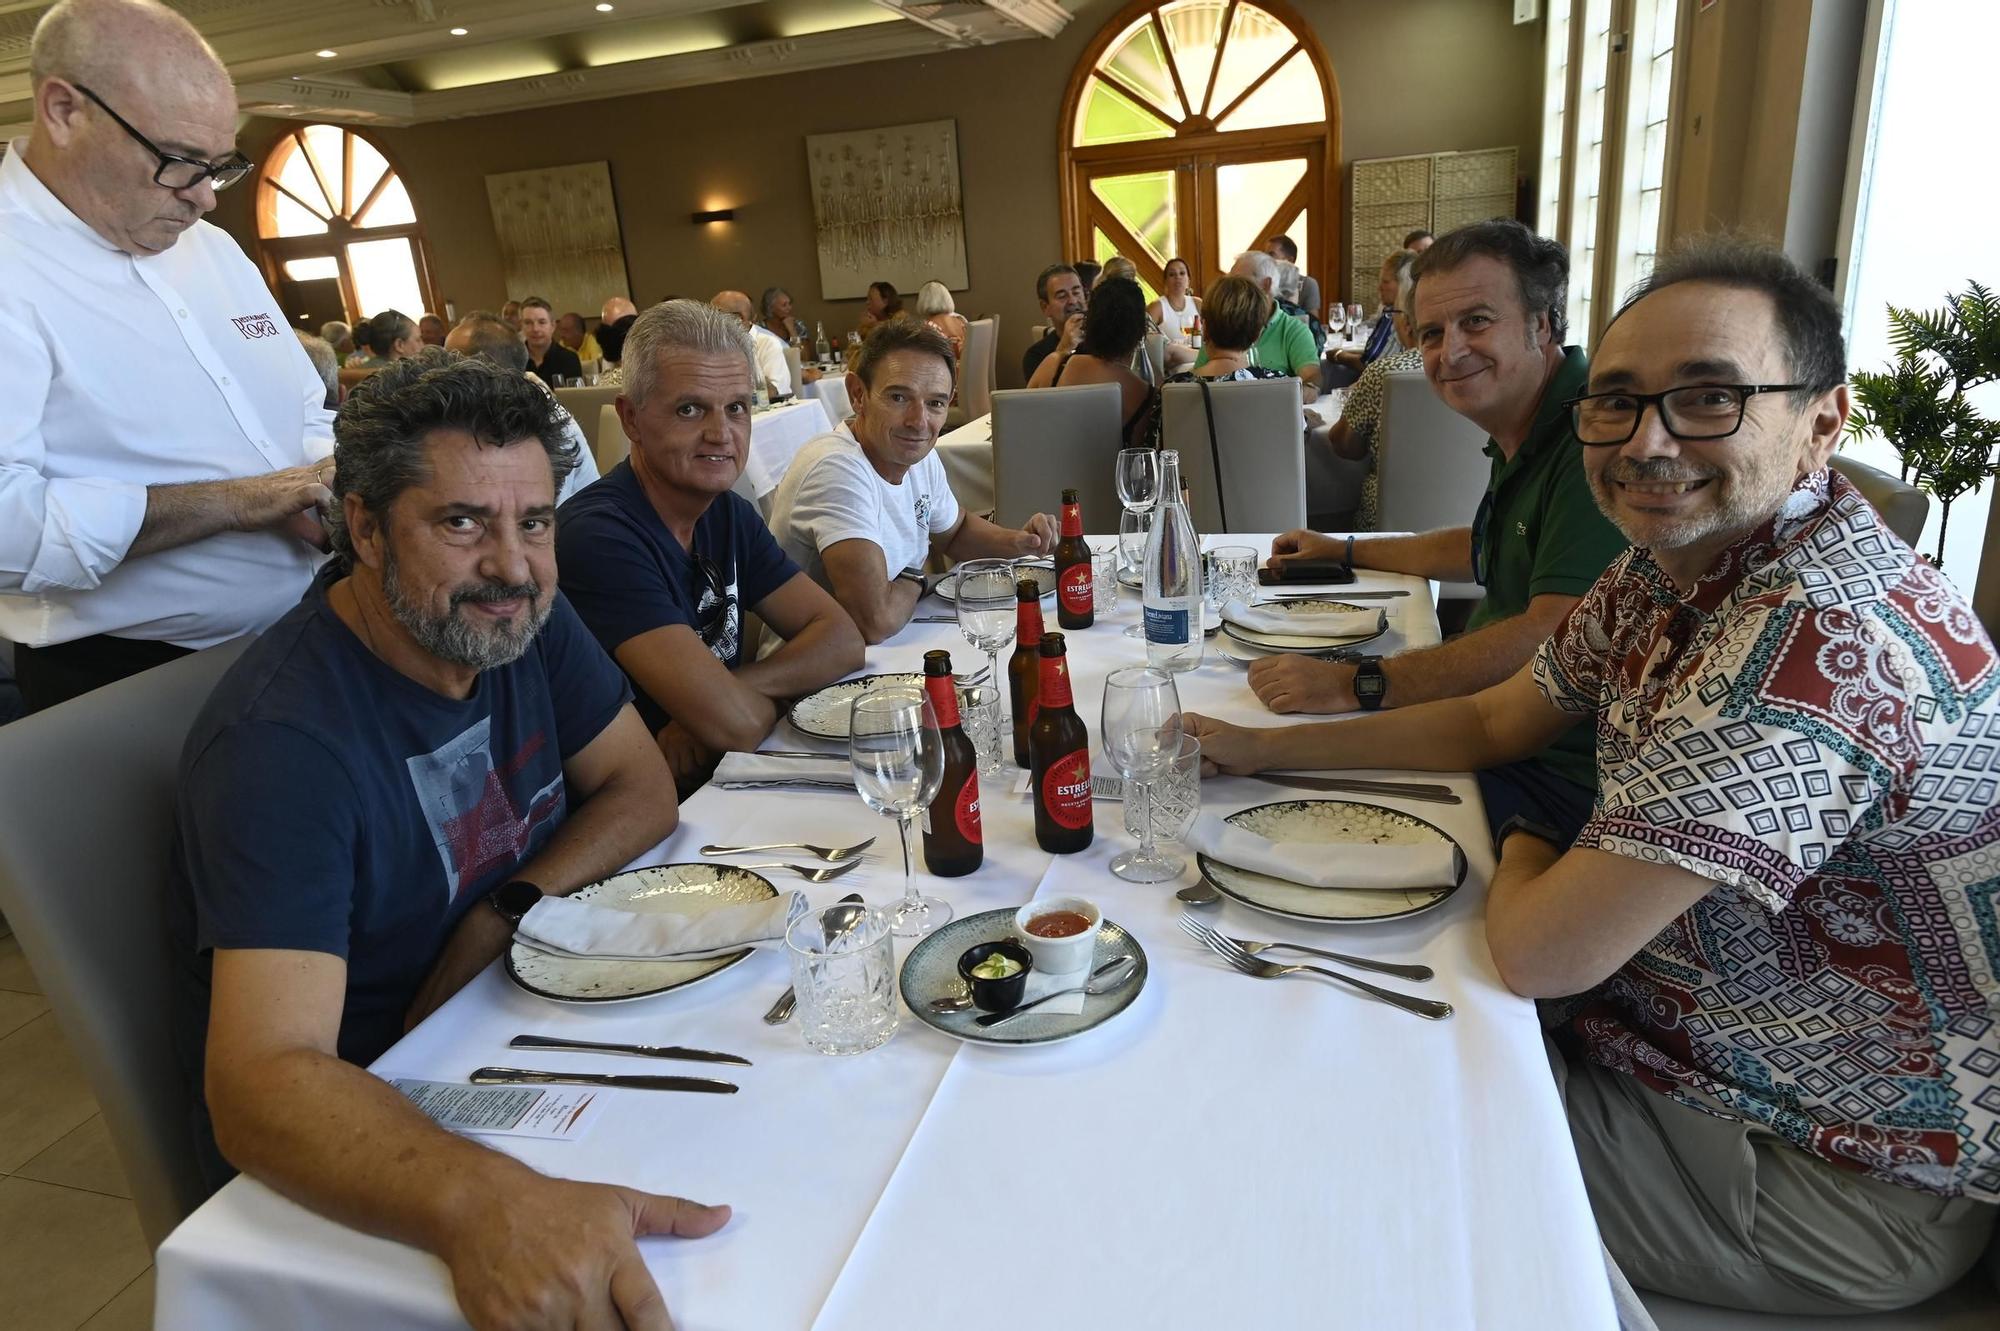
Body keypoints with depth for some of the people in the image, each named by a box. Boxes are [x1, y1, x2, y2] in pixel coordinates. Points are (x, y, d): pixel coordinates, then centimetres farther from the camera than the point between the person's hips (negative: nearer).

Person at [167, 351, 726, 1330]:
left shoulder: (516, 618, -5)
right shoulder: (280, 742, -26)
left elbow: (641, 789, 1)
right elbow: (261, 1080, -34)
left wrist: (503, 913, -16)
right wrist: (481, 1201, -53)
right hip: (340, 1156, -6)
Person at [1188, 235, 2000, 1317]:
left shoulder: (1821, 637, -34)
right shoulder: (1666, 567, -3)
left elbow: (1541, 952, -33)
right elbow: (1496, 721, 9)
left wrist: (1520, 859, -10)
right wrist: (1264, 750, 3)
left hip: (1839, 1175, -7)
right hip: (1673, 1032, 8)